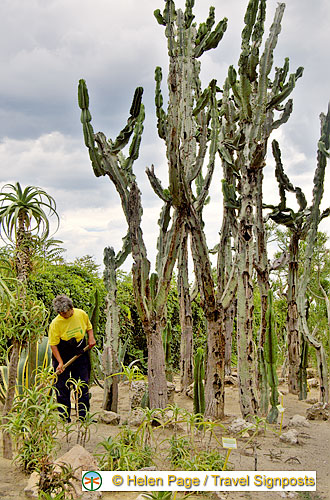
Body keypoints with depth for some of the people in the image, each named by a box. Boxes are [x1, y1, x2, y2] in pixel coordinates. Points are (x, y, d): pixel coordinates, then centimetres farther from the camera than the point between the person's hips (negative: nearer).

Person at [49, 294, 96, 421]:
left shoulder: (81, 314, -7)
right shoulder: (55, 323, -17)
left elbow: (88, 326, 14)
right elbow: (53, 344, -13)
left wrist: (91, 337, -4)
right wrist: (60, 362, -19)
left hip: (81, 354, 3)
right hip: (63, 356, -3)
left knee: (83, 385, 3)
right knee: (62, 387, 0)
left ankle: (83, 415, 12)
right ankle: (64, 417, 12)